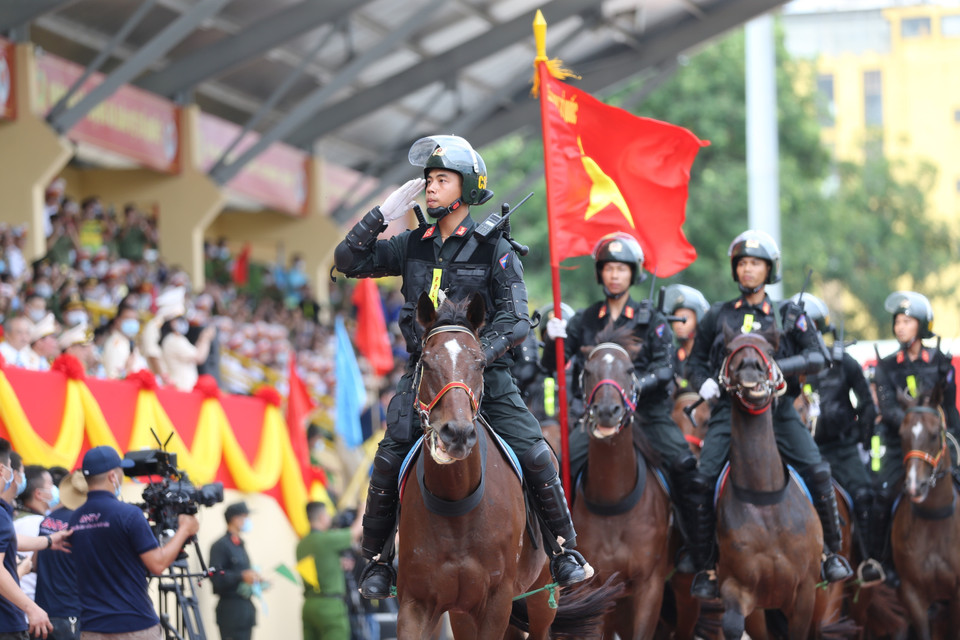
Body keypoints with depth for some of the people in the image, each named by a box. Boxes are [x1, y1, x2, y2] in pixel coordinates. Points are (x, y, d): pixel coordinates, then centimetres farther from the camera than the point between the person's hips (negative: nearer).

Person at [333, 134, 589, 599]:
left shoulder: (494, 249, -2)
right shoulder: (414, 245, 10)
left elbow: (515, 319, -10)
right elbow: (349, 261, 10)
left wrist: (483, 350, -27)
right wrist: (382, 215, -2)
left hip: (484, 370, -2)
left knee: (535, 455, -14)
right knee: (389, 460, -13)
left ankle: (566, 550, 1)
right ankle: (375, 558, 3)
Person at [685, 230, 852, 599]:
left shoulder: (789, 317, 10)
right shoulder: (717, 317, 14)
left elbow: (816, 358, 1)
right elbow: (696, 362, 21)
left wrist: (779, 367, -16)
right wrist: (704, 382, -1)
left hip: (777, 409, -1)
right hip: (729, 409, 1)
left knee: (818, 473, -17)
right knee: (702, 483, -17)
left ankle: (833, 554, 1)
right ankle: (704, 569, -4)